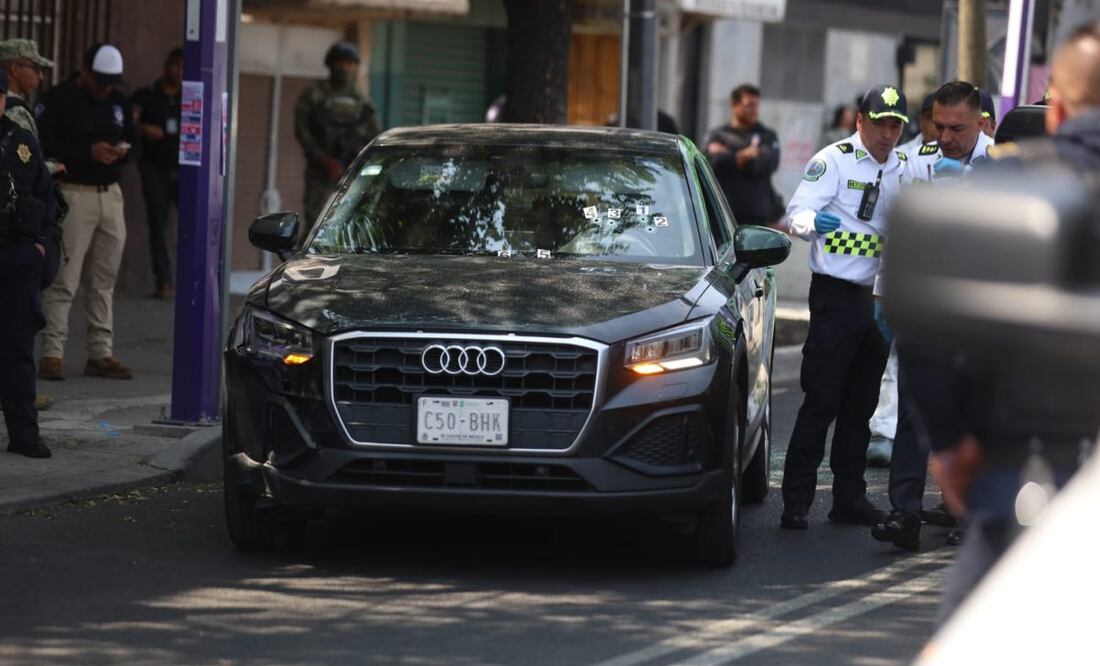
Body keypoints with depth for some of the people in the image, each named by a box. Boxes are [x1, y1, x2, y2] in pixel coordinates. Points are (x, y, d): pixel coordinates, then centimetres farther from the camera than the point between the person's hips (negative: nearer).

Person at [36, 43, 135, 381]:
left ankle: (101, 353, 13)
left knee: (103, 280, 8)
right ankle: (52, 353, -9)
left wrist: (124, 150, -1)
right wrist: (88, 152, -20)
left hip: (111, 194, 6)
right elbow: (44, 145, -13)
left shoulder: (118, 102, 15)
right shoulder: (59, 100, -5)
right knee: (64, 279, -9)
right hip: (74, 194, -6)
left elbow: (131, 138, 23)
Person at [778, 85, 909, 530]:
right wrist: (814, 222, -36)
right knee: (822, 400, -9)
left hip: (880, 297, 6)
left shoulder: (904, 168, 12)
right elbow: (796, 214, -16)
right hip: (837, 295, -6)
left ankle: (849, 497, 17)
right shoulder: (834, 160, -6)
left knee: (861, 404, 11)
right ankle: (797, 501, -6)